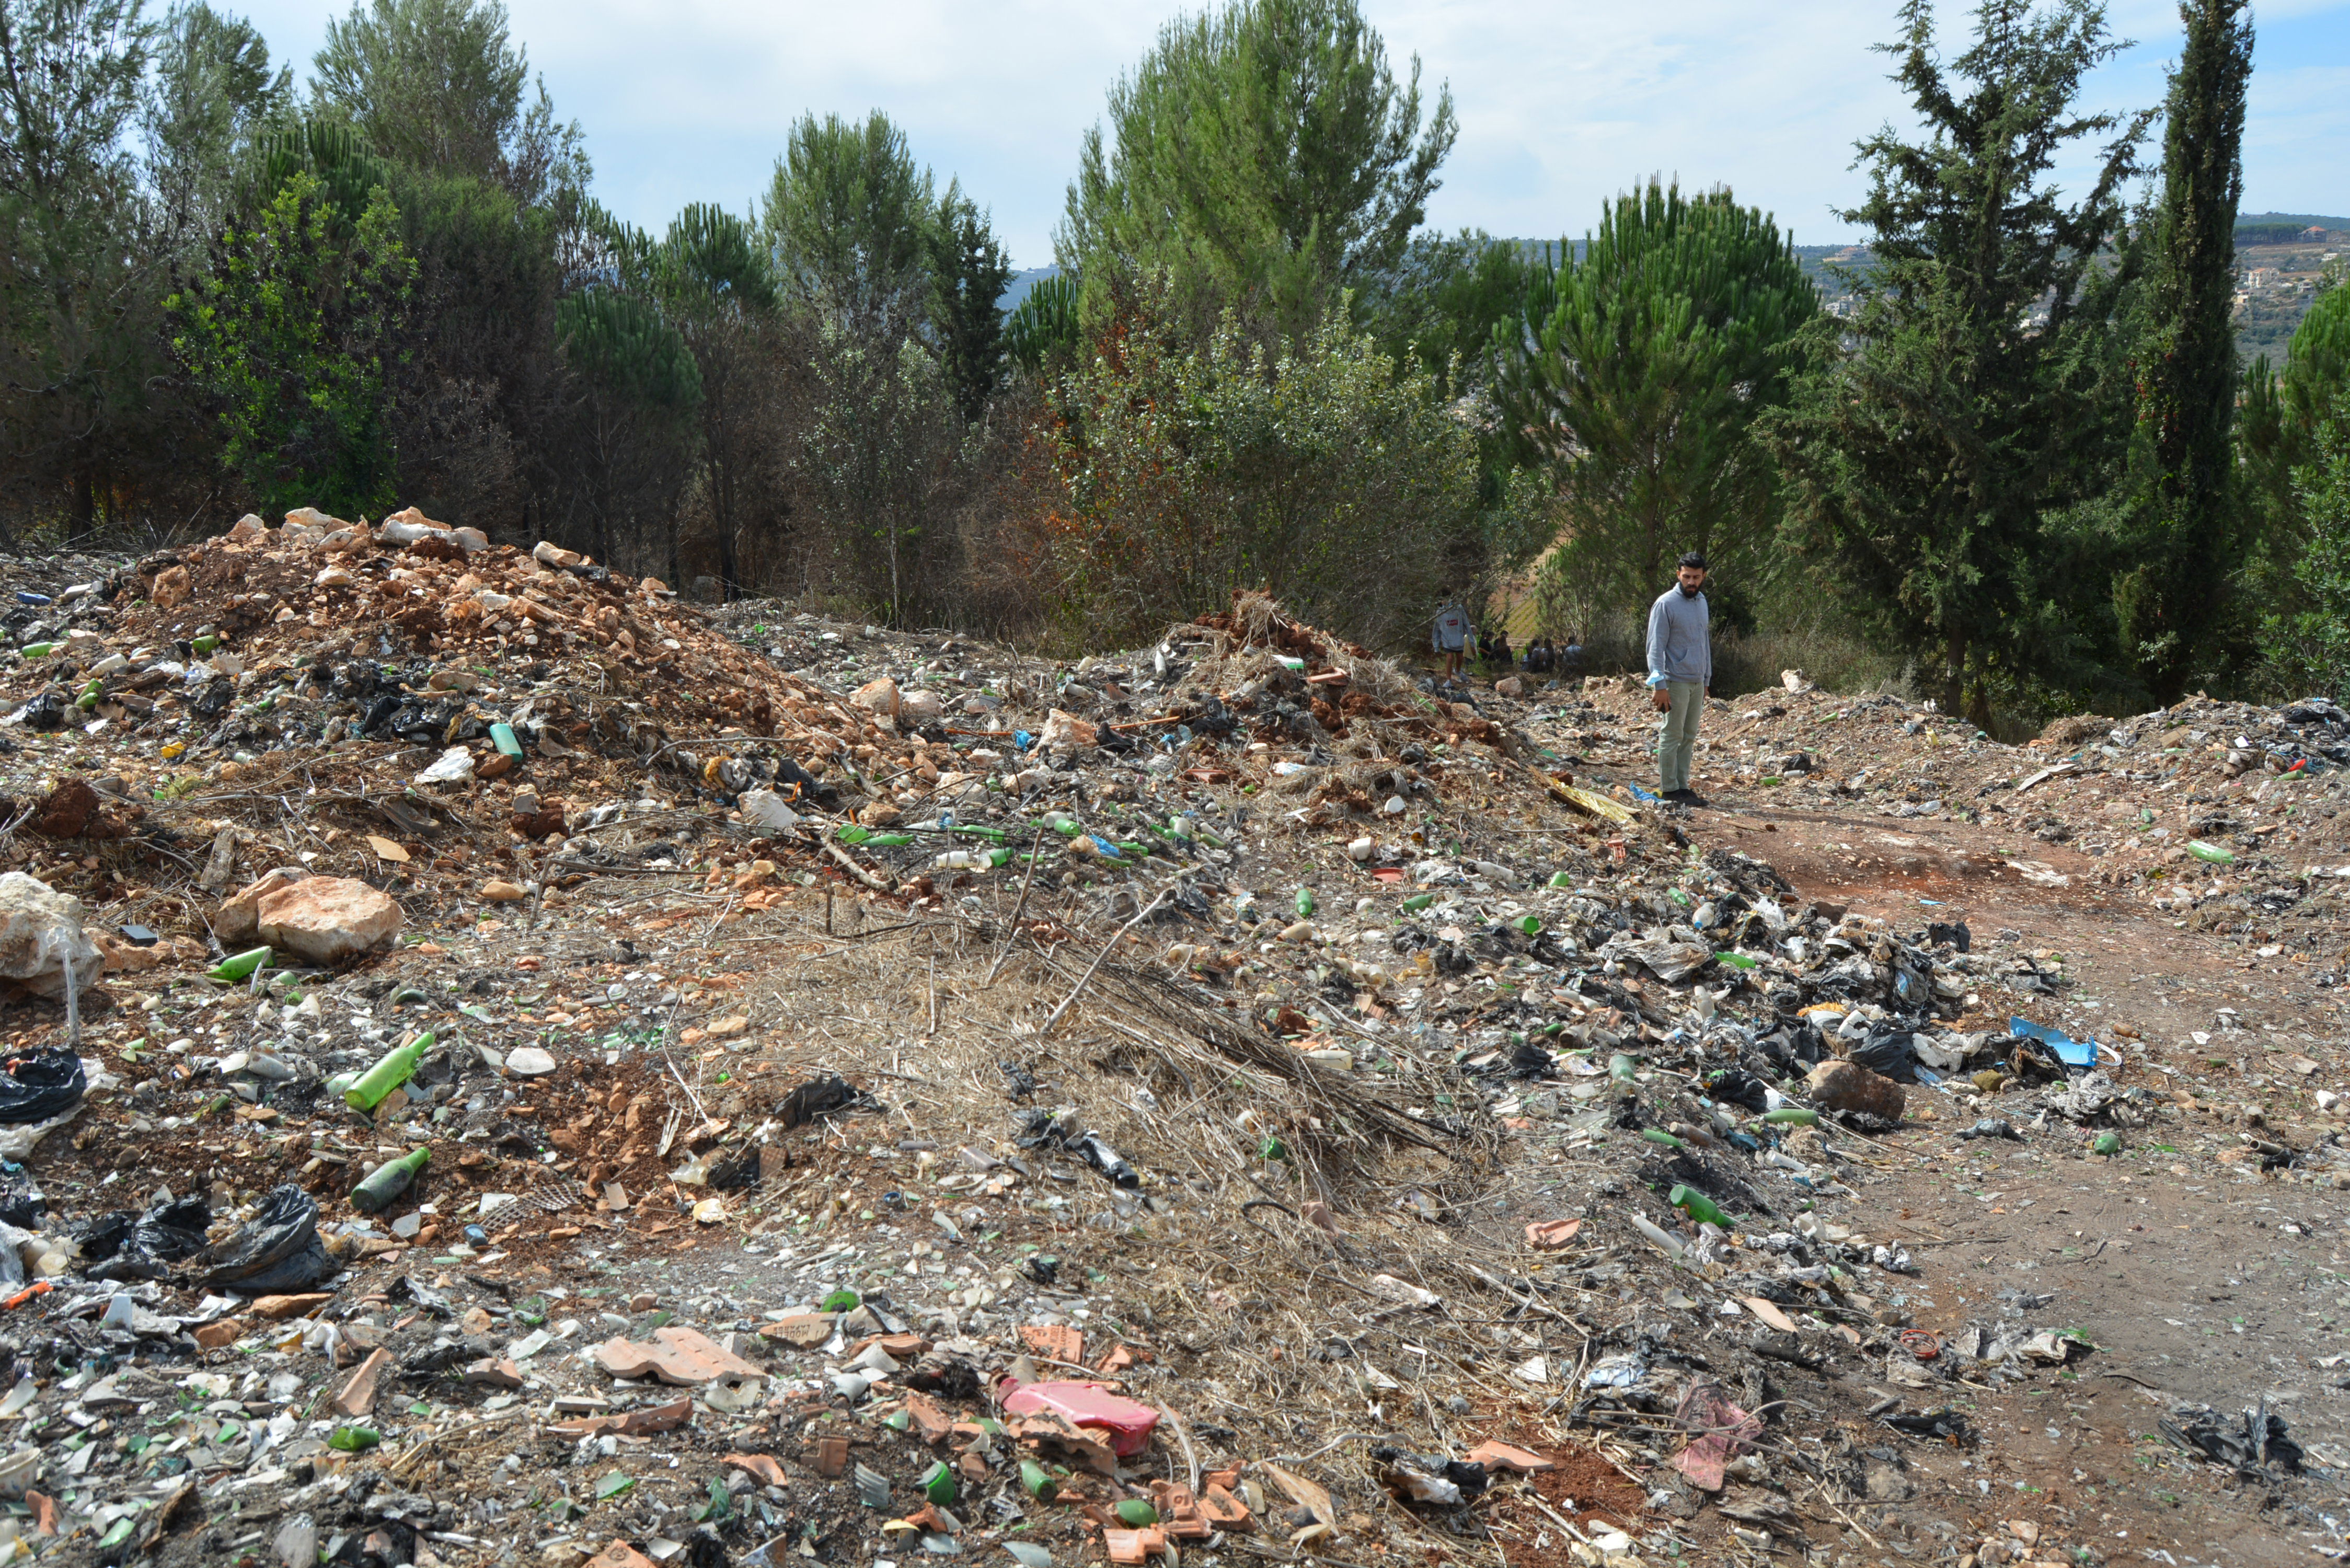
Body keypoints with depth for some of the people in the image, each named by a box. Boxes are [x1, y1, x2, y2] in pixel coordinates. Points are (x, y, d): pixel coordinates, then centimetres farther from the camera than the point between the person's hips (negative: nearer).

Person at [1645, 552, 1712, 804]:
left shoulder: (1702, 602, 13)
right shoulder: (1666, 604, -11)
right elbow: (1656, 648, -14)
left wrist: (1707, 680, 18)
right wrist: (1660, 685, -20)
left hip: (1697, 682, 7)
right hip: (1675, 681, -7)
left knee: (1689, 737, 9)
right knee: (1672, 736, -4)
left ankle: (1683, 786, 14)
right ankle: (1669, 789, 1)